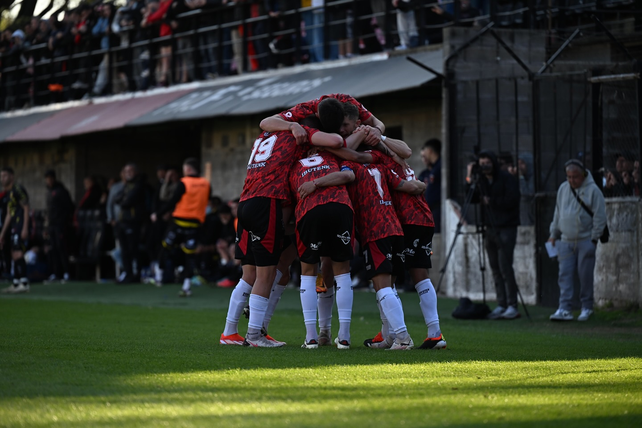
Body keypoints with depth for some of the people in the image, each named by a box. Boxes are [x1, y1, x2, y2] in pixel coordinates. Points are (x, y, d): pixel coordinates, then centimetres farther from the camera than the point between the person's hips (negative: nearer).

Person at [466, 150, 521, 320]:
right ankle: (501, 306, 8)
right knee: (495, 269, 5)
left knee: (505, 267, -12)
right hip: (490, 228, 7)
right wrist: (470, 180, -2)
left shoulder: (507, 179, -6)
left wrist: (491, 201, -13)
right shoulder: (481, 180, 13)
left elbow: (511, 201, -15)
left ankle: (512, 306, -10)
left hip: (506, 228, -7)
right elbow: (473, 199, 8)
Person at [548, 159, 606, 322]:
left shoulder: (592, 190, -7)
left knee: (585, 276, 0)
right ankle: (564, 309, -7)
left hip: (585, 241, -5)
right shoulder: (563, 189, 11)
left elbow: (599, 217, -6)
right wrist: (553, 235, 18)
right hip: (566, 241, 5)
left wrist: (594, 239, -8)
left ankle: (587, 307, 13)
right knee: (565, 275, -4)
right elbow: (558, 214, 20)